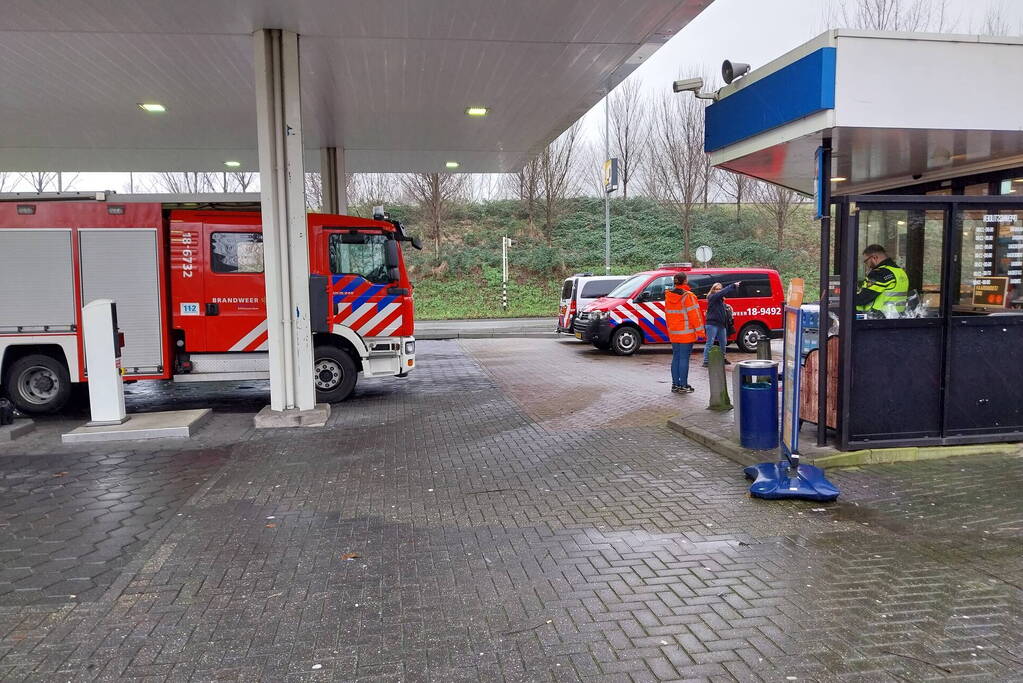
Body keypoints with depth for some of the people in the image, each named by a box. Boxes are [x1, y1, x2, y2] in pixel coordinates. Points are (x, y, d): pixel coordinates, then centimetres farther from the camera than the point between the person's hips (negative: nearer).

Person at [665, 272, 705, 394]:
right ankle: (683, 386, 0)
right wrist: (699, 330, -6)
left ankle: (675, 384, 16)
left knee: (676, 358, 12)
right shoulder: (688, 296, -15)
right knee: (684, 358, -3)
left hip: (673, 333, 7)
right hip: (686, 333, -7)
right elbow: (694, 314, -14)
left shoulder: (668, 296, 7)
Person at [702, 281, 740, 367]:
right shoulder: (712, 297, -7)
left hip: (721, 324, 8)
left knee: (723, 342, 17)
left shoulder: (721, 300, 18)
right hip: (712, 324, -8)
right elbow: (724, 292, -19)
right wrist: (733, 285, -20)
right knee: (710, 343, -9)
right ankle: (706, 361, -9)